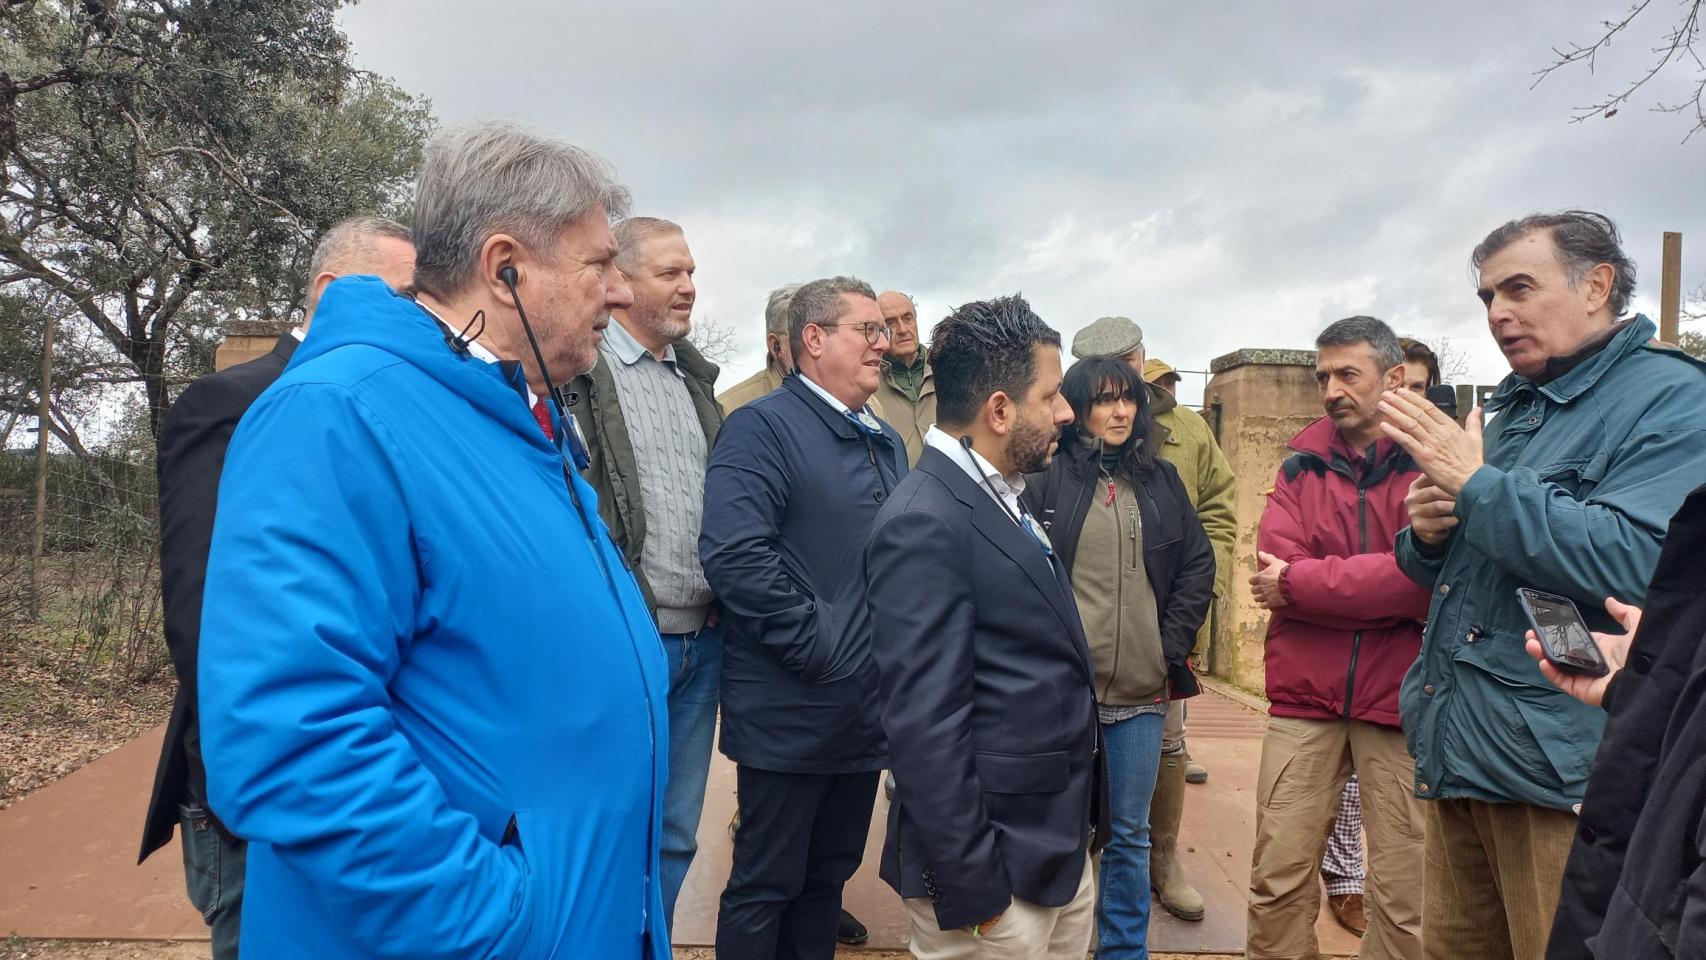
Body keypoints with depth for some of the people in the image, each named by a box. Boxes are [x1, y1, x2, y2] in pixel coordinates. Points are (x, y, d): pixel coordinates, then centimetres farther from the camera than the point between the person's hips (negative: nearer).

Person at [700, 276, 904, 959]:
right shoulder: (762, 427, -11)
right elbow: (734, 553, -24)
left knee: (830, 877, 20)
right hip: (792, 715, -7)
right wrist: (819, 648, -20)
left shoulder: (887, 443, 15)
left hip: (870, 714, 8)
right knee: (764, 887, 8)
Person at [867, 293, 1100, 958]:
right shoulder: (925, 525, -22)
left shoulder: (1004, 499, 7)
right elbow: (925, 726, -24)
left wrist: (1079, 820, 14)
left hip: (1061, 847, 9)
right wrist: (972, 891, -19)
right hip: (996, 867, -9)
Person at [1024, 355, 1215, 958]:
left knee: (1130, 832, 14)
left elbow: (1198, 563, 9)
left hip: (1143, 689, 3)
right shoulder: (1048, 478, -3)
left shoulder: (1161, 480, 9)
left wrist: (1172, 644, 1)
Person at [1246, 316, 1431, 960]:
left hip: (1400, 701, -2)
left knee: (1404, 900, 7)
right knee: (1277, 882, 7)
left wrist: (1300, 584, -10)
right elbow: (1275, 568, -4)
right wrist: (1383, 589, -12)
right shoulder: (1301, 463, 8)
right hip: (1303, 699, 2)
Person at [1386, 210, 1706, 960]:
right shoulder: (1509, 409, 15)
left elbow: (1636, 563, -25)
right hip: (1458, 756, 7)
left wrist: (1474, 484, -19)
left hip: (1561, 772, -7)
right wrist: (1429, 534, -1)